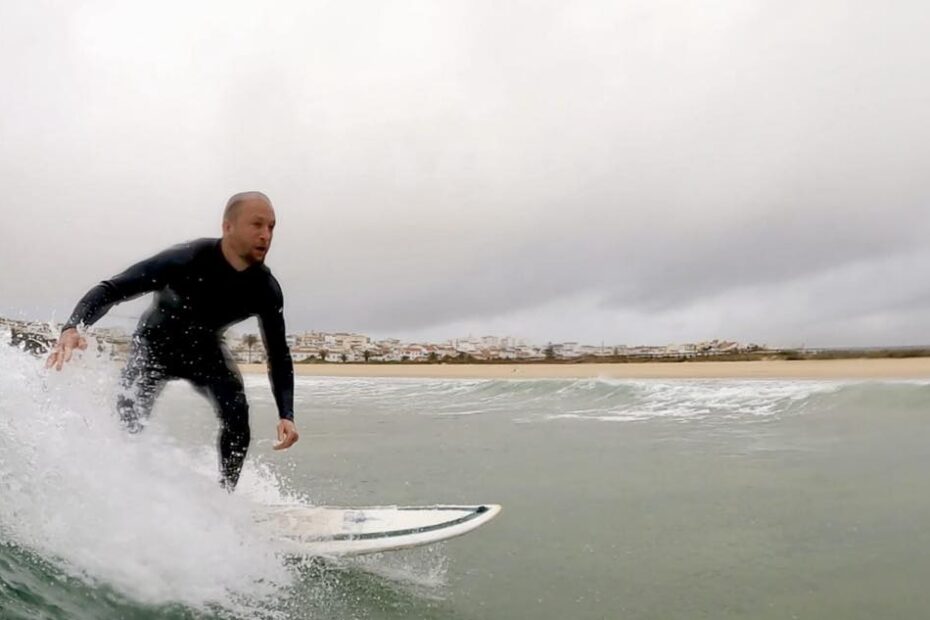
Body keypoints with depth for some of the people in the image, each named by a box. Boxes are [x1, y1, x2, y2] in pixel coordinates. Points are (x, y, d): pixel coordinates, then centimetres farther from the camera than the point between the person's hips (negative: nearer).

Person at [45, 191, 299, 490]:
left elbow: (278, 354, -15)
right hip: (156, 344, -2)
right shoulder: (187, 260, -32)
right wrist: (72, 327, -50)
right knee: (127, 421, -14)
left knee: (237, 415, -20)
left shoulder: (266, 289, -22)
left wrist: (286, 415, -28)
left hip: (205, 350, 2)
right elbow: (111, 289, -30)